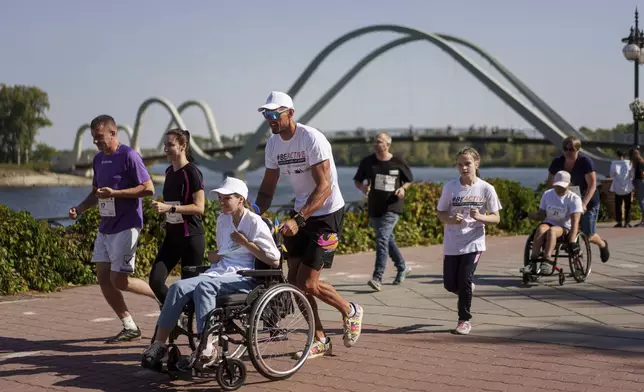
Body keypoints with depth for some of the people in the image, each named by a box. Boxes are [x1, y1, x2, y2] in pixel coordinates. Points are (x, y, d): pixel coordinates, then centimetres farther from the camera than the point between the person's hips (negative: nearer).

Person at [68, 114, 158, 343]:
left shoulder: (129, 156, -13)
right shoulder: (99, 159, 12)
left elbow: (148, 188, -16)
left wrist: (115, 193, -22)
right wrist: (80, 208, 4)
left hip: (125, 227, -8)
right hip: (105, 227, 8)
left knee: (119, 281, -8)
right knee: (103, 278, 4)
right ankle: (130, 328, 13)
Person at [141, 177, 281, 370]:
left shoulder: (255, 223, -1)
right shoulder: (222, 219, 21)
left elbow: (274, 261, -5)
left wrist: (246, 243, -7)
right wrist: (213, 255, 14)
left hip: (243, 278, -7)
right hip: (220, 272, 7)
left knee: (204, 285, -36)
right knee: (178, 287, -22)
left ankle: (207, 348, -41)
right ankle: (159, 343, -27)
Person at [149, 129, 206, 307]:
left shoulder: (192, 172, -11)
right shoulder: (169, 172, 12)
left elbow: (199, 207, -18)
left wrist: (169, 208, -24)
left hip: (191, 237, -7)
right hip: (172, 235, 7)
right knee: (155, 280, -4)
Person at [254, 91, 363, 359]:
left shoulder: (312, 139, -21)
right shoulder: (273, 144, 2)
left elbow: (324, 187, -27)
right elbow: (267, 188, 9)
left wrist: (298, 220, -37)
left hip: (327, 215, -7)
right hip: (301, 214, 8)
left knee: (307, 284, -10)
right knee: (294, 279, 5)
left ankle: (350, 311, 18)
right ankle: (320, 340, 20)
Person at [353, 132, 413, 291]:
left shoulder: (398, 163, -4)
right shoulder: (367, 162, 1)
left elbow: (409, 180, 10)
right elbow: (357, 180, 10)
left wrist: (403, 188, -11)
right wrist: (362, 187, -12)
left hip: (392, 208, -5)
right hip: (374, 208, 5)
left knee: (382, 239, -17)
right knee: (388, 239, 17)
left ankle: (377, 278, -19)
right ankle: (402, 268, 38)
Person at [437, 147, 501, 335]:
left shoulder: (486, 189, -7)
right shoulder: (450, 187, -5)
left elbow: (496, 218, -3)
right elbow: (441, 213, 3)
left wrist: (479, 217, -23)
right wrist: (451, 219, -19)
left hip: (473, 243, -2)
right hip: (452, 243, 2)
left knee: (465, 281, -8)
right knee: (450, 284, 6)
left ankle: (465, 319, 11)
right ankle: (467, 290, 40)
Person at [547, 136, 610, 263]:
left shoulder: (586, 162, -19)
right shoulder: (557, 163, -6)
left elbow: (592, 185, -22)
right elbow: (550, 184, 1)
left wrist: (584, 204, -32)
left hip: (588, 202, -4)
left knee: (588, 235, -1)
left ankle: (603, 245, 32)